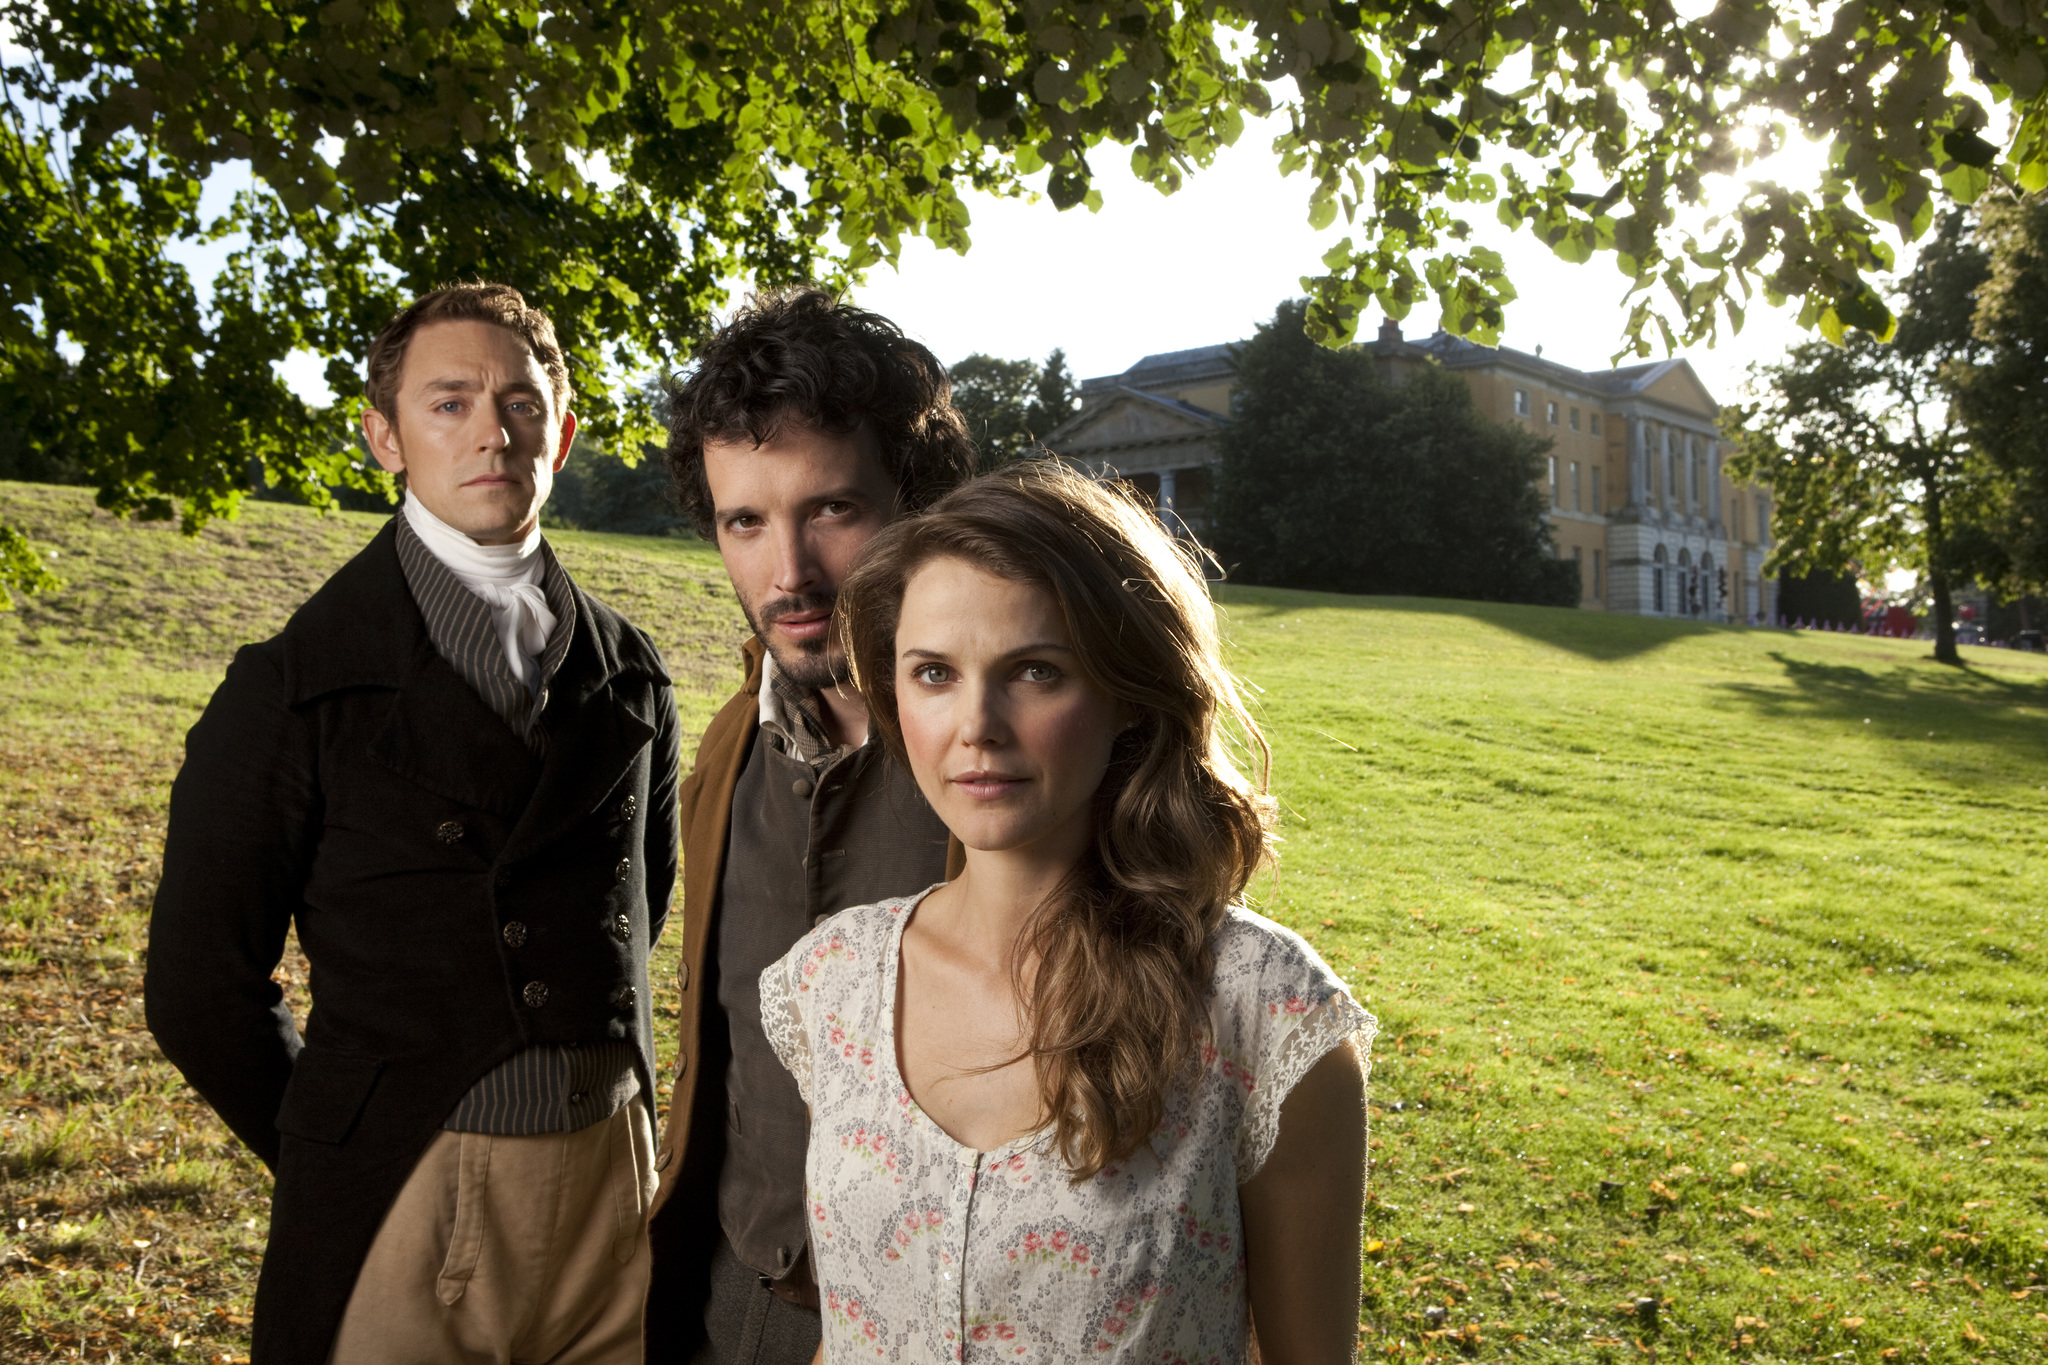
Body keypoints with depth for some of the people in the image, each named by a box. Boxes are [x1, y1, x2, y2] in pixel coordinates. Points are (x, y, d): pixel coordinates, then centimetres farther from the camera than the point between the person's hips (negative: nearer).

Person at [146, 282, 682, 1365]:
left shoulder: (629, 675, 5)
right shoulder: (290, 690, -7)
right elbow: (201, 987, -3)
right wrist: (334, 1164, 1)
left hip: (612, 1184, 4)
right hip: (405, 1202, -3)